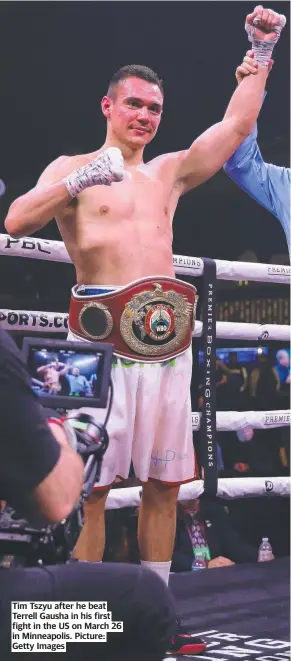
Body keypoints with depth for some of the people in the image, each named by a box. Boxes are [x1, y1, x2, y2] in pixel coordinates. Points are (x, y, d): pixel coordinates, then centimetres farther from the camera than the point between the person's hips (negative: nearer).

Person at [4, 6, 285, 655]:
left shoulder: (170, 171, 20)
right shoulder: (71, 169, 8)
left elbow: (237, 124, 16)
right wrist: (76, 183, -15)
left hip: (168, 337, 5)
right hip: (103, 335, -5)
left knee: (164, 482, 7)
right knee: (91, 484, -6)